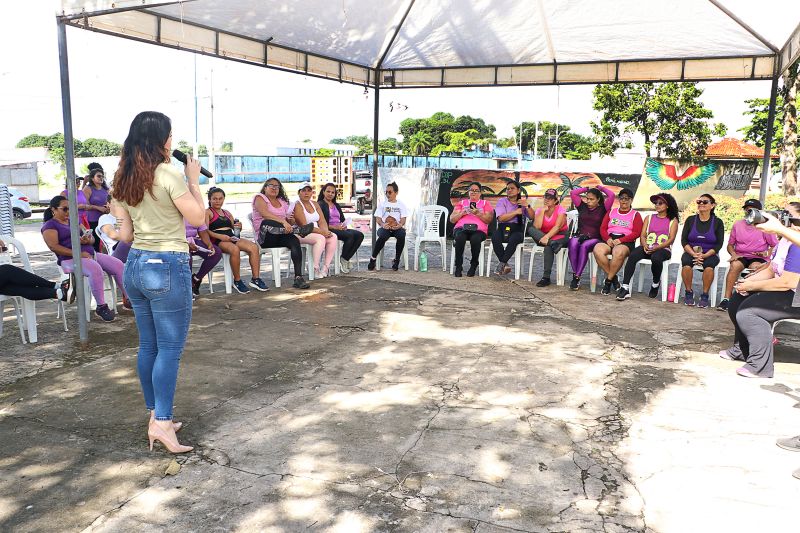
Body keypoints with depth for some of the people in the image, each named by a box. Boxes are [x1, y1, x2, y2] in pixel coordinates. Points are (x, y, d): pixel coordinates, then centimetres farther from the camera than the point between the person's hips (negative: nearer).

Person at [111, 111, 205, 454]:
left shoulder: (123, 181, 8)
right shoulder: (169, 175, -14)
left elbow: (125, 235, 9)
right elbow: (198, 218, -7)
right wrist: (194, 179, 2)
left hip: (135, 265, 8)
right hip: (168, 266, -8)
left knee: (148, 345, 14)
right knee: (170, 347, -1)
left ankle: (155, 416, 25)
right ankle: (161, 422, -1)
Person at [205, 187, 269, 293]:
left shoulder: (227, 213, 27)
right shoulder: (207, 212, 7)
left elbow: (235, 228, 25)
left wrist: (239, 227, 1)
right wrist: (220, 236, -21)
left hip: (232, 237, 6)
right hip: (217, 241, -6)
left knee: (254, 247, -20)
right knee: (234, 249, -38)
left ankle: (255, 279, -20)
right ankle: (237, 281, -24)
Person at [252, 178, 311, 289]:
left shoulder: (282, 202, 24)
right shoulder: (259, 198, 6)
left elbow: (288, 220, 24)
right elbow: (265, 214, -15)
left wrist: (290, 220, -2)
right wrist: (283, 221, -29)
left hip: (280, 236, 4)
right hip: (265, 236, -4)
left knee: (294, 241, -28)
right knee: (266, 223, -37)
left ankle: (298, 277, -37)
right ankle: (299, 230, -39)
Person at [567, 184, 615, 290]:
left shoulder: (603, 209, 10)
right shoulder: (582, 207, 18)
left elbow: (611, 195, -2)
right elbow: (572, 193, 15)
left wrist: (600, 188, 14)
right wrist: (586, 189, 22)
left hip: (595, 239, -2)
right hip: (579, 236, 2)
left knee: (584, 246, -36)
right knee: (573, 244, -34)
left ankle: (577, 277, -35)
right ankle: (574, 275, -32)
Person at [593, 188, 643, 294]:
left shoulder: (635, 215, 14)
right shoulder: (611, 212, 24)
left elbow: (636, 233, 0)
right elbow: (602, 228, 14)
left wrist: (620, 240, -13)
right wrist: (608, 239, -7)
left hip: (626, 242, -3)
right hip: (609, 240, 3)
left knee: (618, 252, -40)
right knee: (597, 249, -33)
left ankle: (608, 281, -23)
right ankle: (613, 278, -19)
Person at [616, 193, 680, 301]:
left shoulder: (673, 220, 12)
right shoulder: (649, 218, 21)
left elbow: (671, 239, -1)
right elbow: (642, 235, 11)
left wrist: (657, 247, -18)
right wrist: (645, 245, -12)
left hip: (663, 249, -2)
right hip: (647, 247, 3)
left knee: (656, 258, -39)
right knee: (633, 255, -32)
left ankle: (656, 284, -10)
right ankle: (625, 288, -39)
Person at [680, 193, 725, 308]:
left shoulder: (718, 222, 3)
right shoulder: (690, 220, 7)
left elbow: (719, 244, -2)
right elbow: (684, 240, 2)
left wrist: (704, 255, -17)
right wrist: (694, 254, -14)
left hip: (710, 254, -1)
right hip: (691, 252, 1)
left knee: (708, 265, -34)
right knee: (686, 263, -32)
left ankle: (704, 295, -22)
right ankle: (689, 293, -18)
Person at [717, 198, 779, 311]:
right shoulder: (738, 224, 8)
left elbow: (775, 246, 4)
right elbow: (730, 245, 15)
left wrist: (766, 253, -16)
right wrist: (733, 254, -6)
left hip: (758, 258, -2)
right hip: (740, 256, 2)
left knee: (755, 267, -36)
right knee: (735, 265, -33)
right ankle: (726, 298, -36)